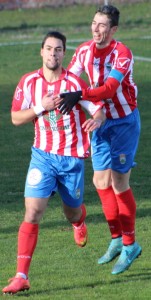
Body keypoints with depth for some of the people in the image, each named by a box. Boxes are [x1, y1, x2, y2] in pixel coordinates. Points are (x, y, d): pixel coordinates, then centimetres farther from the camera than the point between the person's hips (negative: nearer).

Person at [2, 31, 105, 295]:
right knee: (32, 212, -14)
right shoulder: (28, 82, -3)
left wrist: (96, 121, -30)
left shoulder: (75, 83, -9)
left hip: (72, 157, 0)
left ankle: (79, 219, 56)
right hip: (43, 155, 0)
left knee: (72, 214, 13)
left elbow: (99, 110, -6)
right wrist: (41, 108, -16)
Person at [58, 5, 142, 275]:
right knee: (101, 181, 7)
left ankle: (130, 245, 4)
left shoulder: (122, 53, -21)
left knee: (119, 183, -6)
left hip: (124, 121, -6)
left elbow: (109, 89, -33)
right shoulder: (84, 50, -1)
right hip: (101, 121, 6)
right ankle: (117, 239, 21)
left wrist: (80, 96, -45)